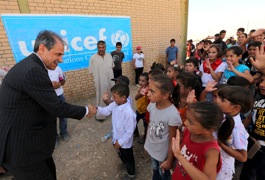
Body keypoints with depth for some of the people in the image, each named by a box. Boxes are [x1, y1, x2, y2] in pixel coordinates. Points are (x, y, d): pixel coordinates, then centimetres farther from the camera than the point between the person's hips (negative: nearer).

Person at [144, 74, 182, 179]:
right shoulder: (152, 105, -16)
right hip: (151, 149, 5)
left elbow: (172, 140, -21)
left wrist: (169, 160, -8)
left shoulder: (172, 114, -34)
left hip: (163, 154, -5)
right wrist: (147, 143, 9)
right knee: (155, 171, 31)